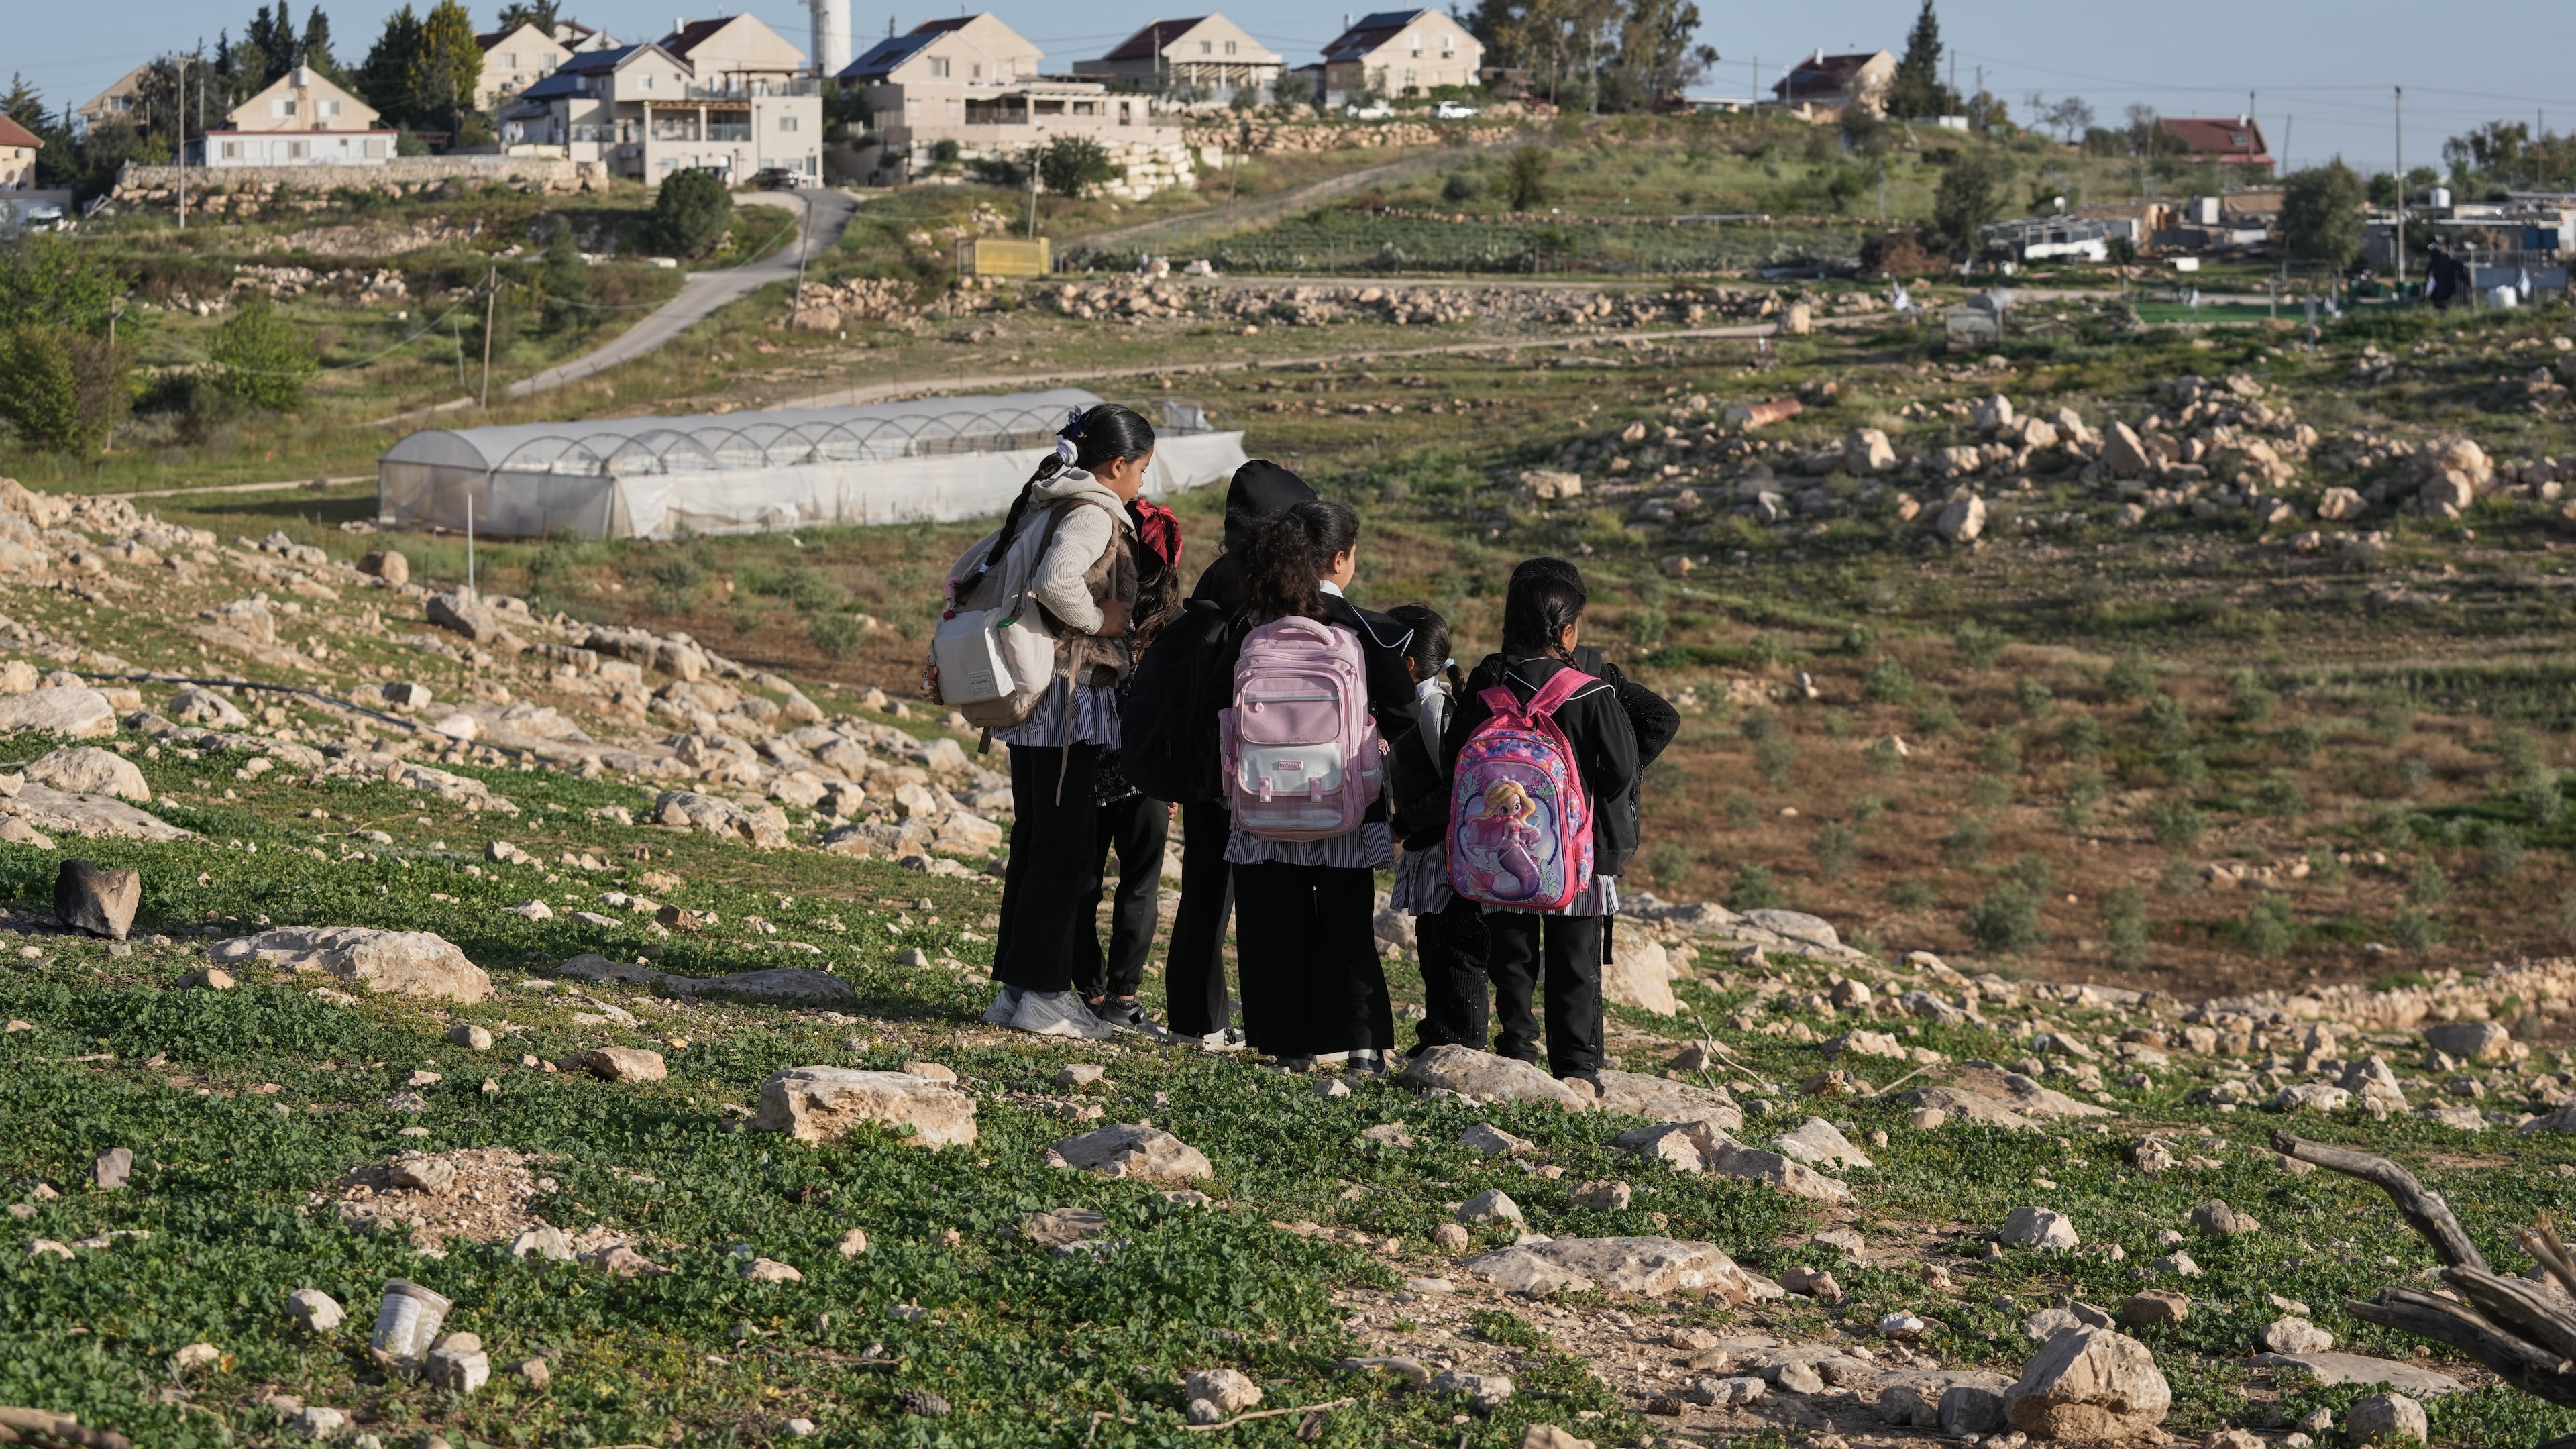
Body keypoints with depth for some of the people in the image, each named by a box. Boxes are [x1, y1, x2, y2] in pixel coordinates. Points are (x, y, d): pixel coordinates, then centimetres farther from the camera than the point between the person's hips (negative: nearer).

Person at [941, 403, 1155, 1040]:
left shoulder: (1040, 506, 14)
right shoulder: (1093, 514, -13)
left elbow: (965, 574, 20)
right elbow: (1055, 580, -32)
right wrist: (1098, 620, -16)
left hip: (1026, 697, 9)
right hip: (1072, 698, -9)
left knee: (1034, 840, 13)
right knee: (1065, 845, -4)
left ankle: (1014, 986, 17)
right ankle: (1039, 992, -3)